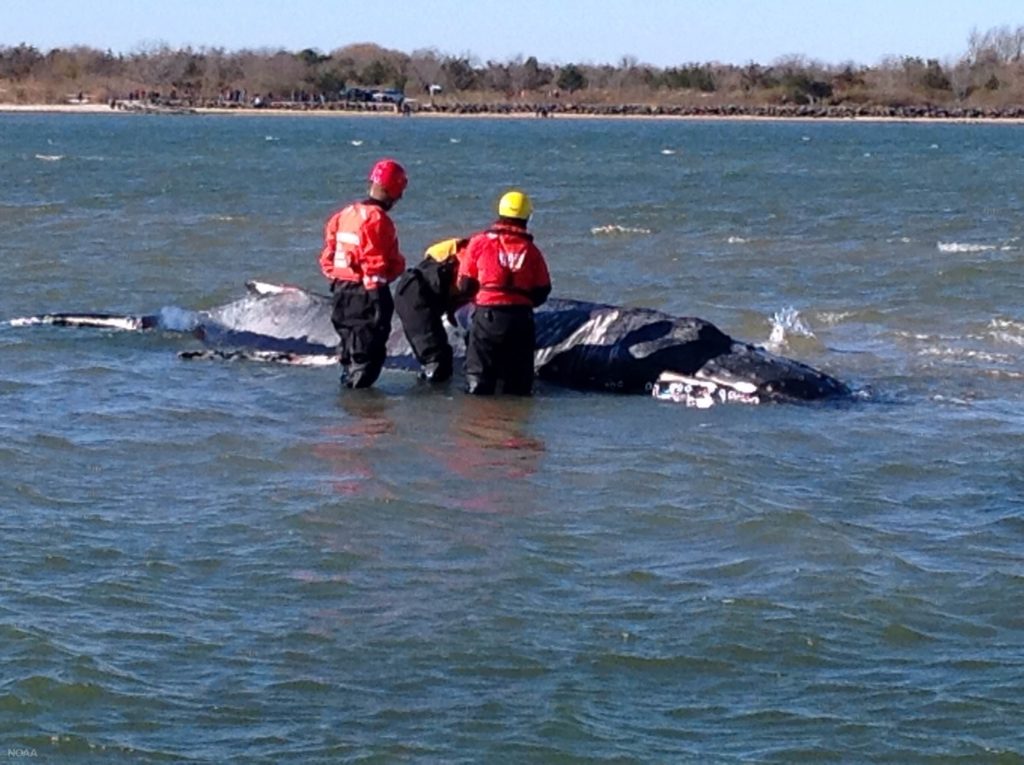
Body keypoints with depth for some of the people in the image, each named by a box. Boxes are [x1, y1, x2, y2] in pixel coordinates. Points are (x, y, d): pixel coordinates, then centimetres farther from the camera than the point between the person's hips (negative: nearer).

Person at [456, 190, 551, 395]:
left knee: (478, 379, 5)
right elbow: (542, 292, 7)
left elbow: (464, 285, 2)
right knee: (518, 380, 10)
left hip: (487, 316, -1)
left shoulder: (480, 242, -1)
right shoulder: (531, 250, 3)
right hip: (521, 319, 2)